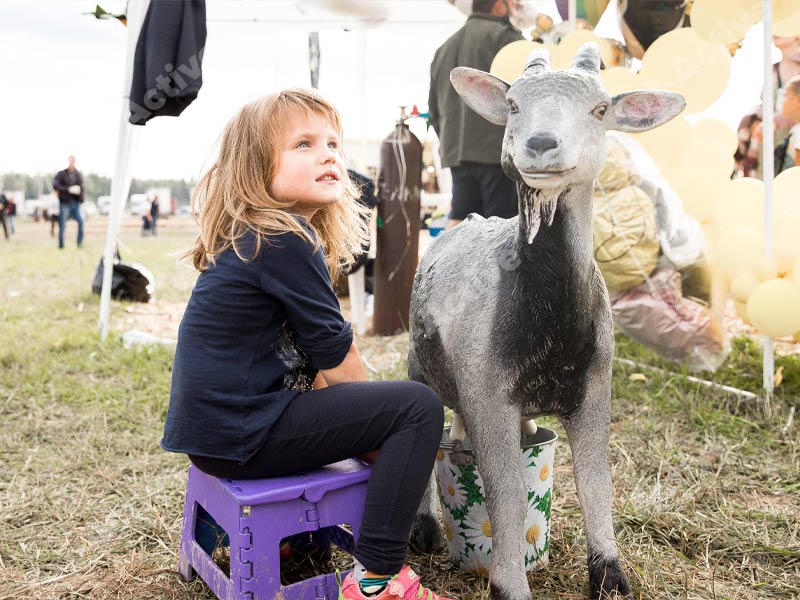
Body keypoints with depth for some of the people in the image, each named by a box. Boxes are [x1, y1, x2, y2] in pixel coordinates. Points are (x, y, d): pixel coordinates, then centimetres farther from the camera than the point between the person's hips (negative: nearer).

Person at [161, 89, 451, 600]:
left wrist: (375, 427, 10)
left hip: (213, 422, 10)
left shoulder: (252, 235, 13)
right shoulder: (284, 240, -17)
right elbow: (335, 353, -12)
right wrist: (382, 427, 6)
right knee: (418, 408, -10)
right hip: (238, 433, -10)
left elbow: (313, 358, 15)